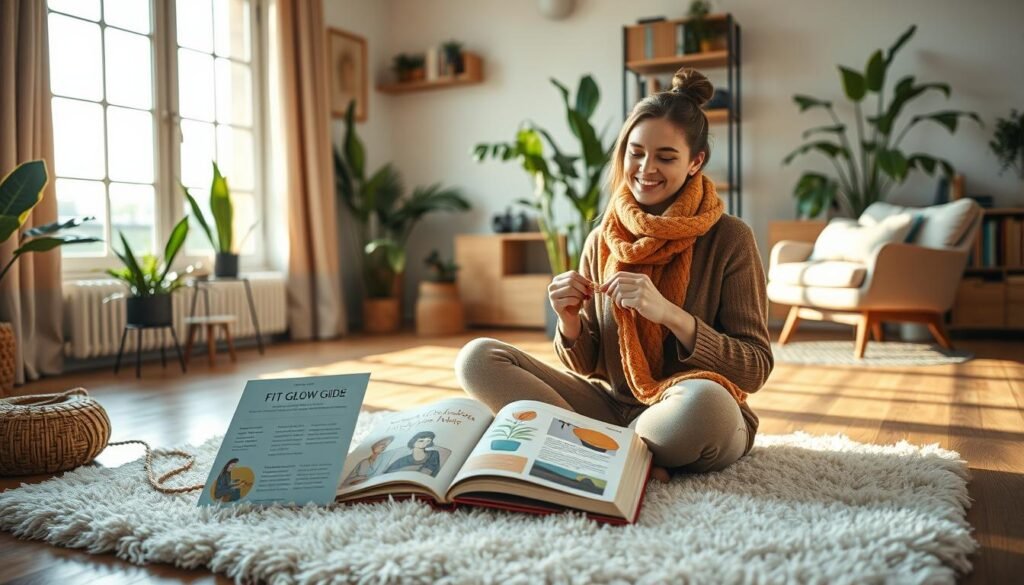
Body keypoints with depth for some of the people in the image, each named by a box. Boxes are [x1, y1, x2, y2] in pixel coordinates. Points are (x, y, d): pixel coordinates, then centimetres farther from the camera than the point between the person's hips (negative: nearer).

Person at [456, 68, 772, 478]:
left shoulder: (729, 239, -7)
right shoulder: (601, 241, 3)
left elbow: (756, 369, -11)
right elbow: (587, 366, 8)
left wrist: (669, 314, -24)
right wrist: (569, 323, -15)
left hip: (688, 424, -3)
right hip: (612, 405, 4)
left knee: (704, 399, -40)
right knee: (477, 358, -12)